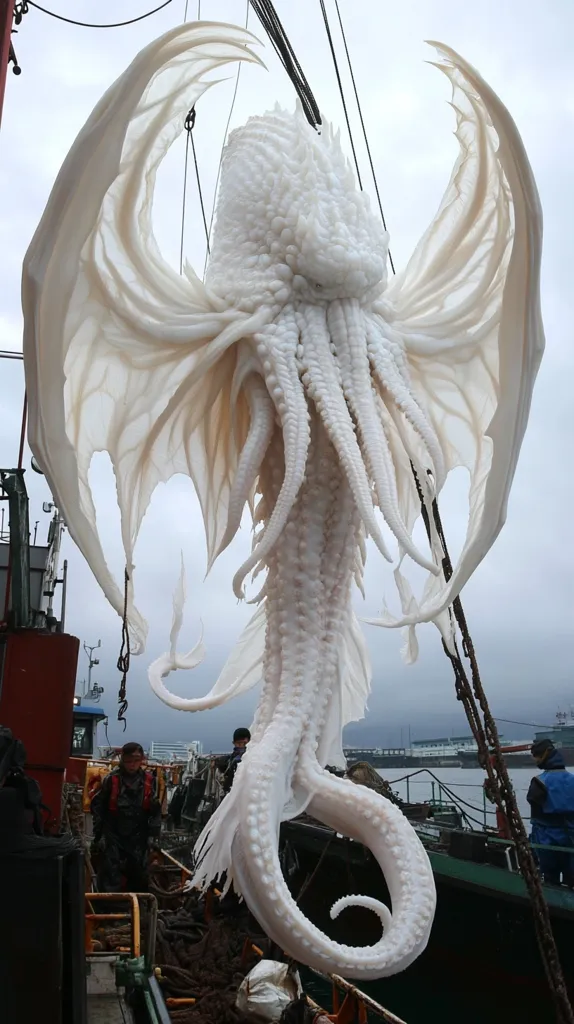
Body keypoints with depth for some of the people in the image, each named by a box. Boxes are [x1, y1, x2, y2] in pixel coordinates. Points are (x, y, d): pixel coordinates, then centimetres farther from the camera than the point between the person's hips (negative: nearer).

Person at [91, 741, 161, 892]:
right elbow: (97, 806, -3)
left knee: (139, 878, 11)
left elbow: (155, 810, 5)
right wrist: (99, 834, -4)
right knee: (110, 879, -4)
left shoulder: (149, 781, -1)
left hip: (138, 837, 3)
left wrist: (153, 834, 0)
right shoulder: (111, 779, -9)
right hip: (113, 836, -3)